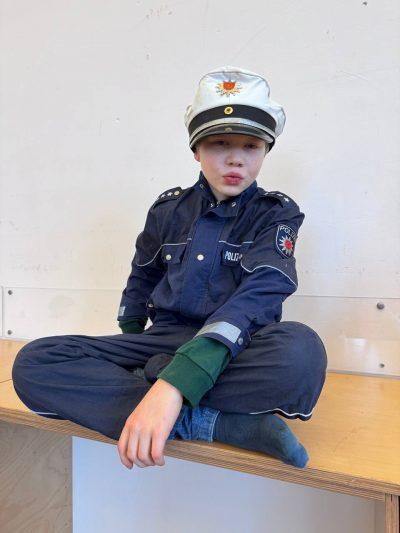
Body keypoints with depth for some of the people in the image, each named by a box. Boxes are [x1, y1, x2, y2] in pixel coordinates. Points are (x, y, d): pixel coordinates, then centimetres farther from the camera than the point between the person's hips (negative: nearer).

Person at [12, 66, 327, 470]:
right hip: (163, 342, 4)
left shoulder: (276, 214, -4)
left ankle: (140, 381, -20)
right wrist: (127, 347, 15)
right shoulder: (169, 209, 7)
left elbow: (257, 296, -22)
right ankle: (218, 422, -27)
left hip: (237, 353, -3)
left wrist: (174, 382, -35)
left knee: (301, 350, -38)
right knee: (33, 363, -19)